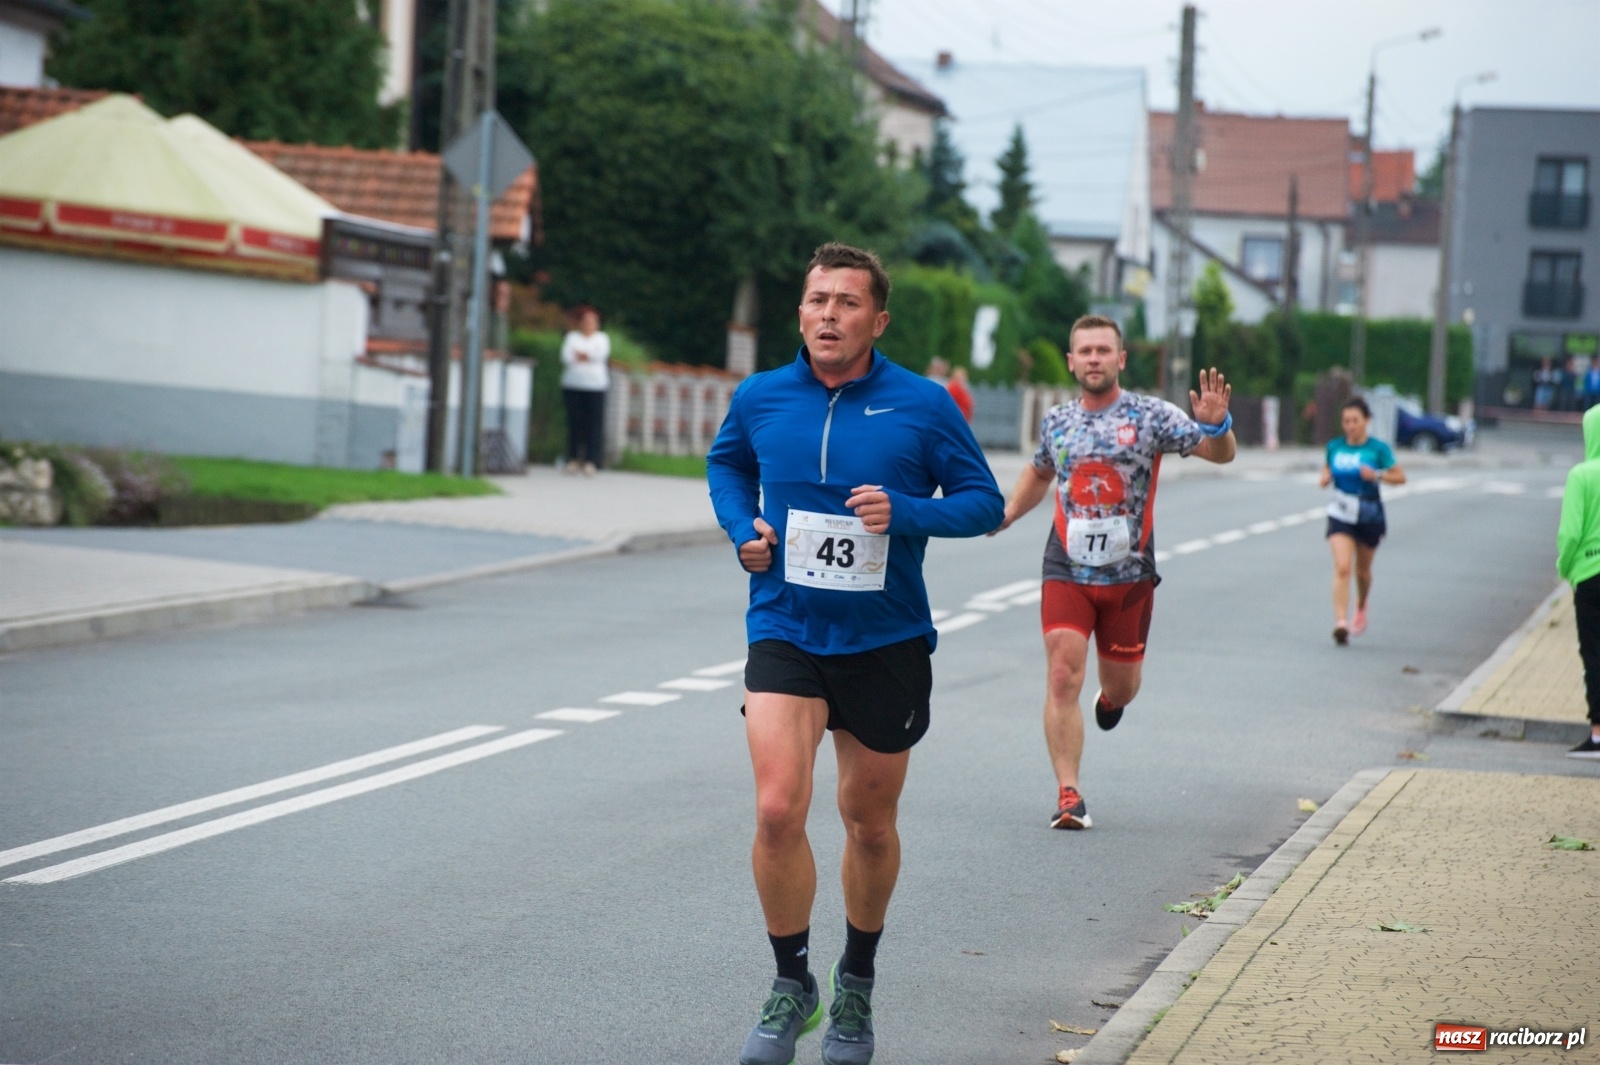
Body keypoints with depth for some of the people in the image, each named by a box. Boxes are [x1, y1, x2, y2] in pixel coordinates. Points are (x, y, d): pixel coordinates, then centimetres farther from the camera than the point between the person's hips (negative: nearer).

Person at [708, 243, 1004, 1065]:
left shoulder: (922, 405, -8)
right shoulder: (759, 398, -2)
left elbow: (984, 501, -3)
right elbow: (725, 464, 20)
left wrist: (905, 512, -21)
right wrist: (742, 530, 1)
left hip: (886, 643, 0)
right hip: (784, 630, 0)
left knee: (869, 822, 13)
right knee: (778, 811, -17)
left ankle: (857, 984, 37)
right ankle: (791, 985, 3)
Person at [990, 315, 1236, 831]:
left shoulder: (1150, 415, -4)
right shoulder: (1056, 420, 7)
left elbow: (1220, 454, -8)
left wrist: (1217, 425, -30)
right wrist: (1007, 513, 12)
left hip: (1129, 575, -1)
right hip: (1066, 571, 1)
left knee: (1121, 685, 11)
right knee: (1063, 679, -13)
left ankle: (1110, 699, 50)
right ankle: (1068, 795, -10)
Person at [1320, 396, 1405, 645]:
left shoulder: (1378, 449, -7)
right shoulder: (1334, 446, 1)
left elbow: (1400, 477, -6)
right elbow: (1327, 468, 18)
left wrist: (1377, 475, -23)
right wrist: (1325, 478, -5)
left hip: (1370, 517, -1)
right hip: (1341, 515, 1)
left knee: (1362, 570, 16)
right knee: (1342, 568, -18)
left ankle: (1361, 609, 46)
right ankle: (1341, 622, -24)